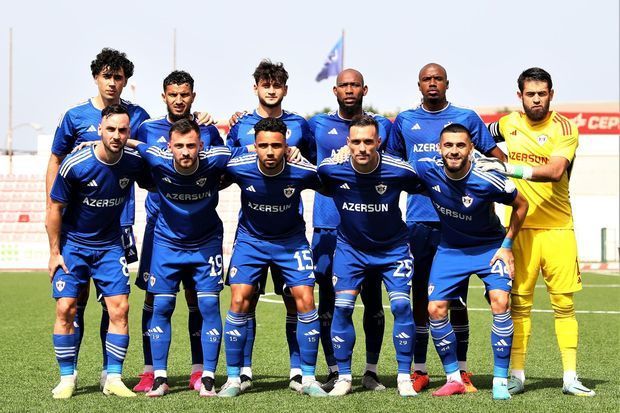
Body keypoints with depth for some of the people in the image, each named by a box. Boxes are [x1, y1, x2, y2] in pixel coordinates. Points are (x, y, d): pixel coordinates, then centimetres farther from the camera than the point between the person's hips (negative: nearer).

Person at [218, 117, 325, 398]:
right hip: (250, 239, 0)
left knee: (305, 299, -10)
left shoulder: (303, 172, -24)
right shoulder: (238, 168, -23)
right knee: (239, 300, -12)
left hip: (291, 239, 0)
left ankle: (308, 378, 4)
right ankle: (233, 378, 0)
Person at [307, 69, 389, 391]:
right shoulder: (318, 125, 10)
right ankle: (334, 372, 7)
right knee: (328, 299, -1)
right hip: (328, 225, 0)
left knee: (372, 299, 1)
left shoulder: (382, 126, 10)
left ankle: (371, 371, 10)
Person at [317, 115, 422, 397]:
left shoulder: (400, 170, -22)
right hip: (350, 247, 1)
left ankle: (404, 377, 1)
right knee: (342, 307, -10)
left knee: (401, 305, -12)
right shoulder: (330, 169, -19)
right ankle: (343, 377, 4)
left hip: (393, 248, -1)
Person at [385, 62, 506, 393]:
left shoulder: (466, 118, 6)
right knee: (420, 295, 3)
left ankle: (461, 369, 8)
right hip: (419, 219, 1)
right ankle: (419, 370, 9)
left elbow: (496, 155, 11)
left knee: (457, 297, 2)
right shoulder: (404, 121, 11)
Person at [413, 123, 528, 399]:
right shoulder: (426, 170, -20)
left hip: (490, 247, -3)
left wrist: (507, 246, -7)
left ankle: (501, 381, -12)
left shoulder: (487, 180, -26)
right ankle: (454, 379, 9)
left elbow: (521, 204, -8)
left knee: (500, 301, -22)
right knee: (435, 309, -7)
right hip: (450, 249, 3)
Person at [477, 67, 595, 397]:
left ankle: (570, 377, 4)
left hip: (558, 227, -2)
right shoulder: (508, 124, 7)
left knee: (564, 303, -1)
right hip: (520, 225, 2)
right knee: (519, 302, 0)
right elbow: (482, 135, 31)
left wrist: (510, 168, -24)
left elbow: (554, 171, -19)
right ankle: (517, 375, 6)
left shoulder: (565, 129, -3)